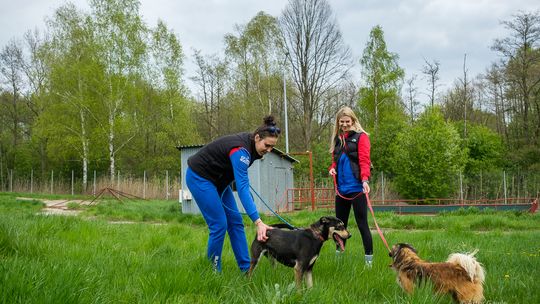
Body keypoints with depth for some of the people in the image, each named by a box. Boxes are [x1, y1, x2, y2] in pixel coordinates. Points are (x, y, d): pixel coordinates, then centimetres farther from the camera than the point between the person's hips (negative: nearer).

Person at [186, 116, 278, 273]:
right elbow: (242, 188, -42)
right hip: (199, 177, -9)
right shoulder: (241, 150, -33)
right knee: (219, 224, -11)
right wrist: (258, 222, -48)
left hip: (218, 179, 9)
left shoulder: (250, 144, -6)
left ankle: (246, 269, 9)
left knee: (235, 221, 4)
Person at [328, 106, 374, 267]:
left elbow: (364, 160, -12)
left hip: (356, 188, -6)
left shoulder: (360, 137, -1)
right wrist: (332, 168, 0)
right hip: (341, 189, 6)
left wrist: (365, 179, -27)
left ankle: (369, 259, 2)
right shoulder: (337, 139, 17)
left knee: (362, 224, -4)